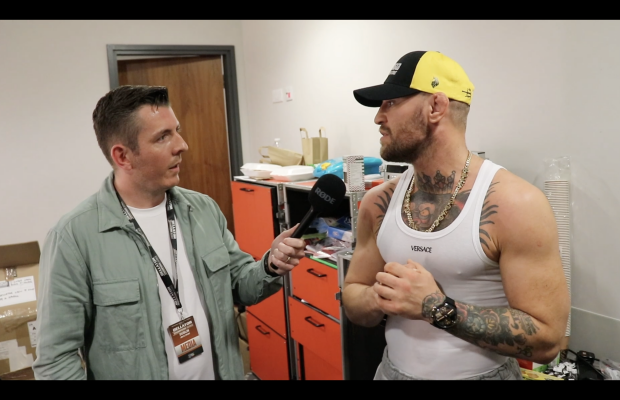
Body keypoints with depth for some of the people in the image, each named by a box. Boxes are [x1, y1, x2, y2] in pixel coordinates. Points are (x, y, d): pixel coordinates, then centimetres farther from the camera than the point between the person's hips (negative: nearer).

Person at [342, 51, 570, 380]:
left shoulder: (516, 205, -19)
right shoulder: (378, 203, -6)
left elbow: (546, 339, -19)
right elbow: (352, 298, 2)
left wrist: (437, 307, -28)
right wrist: (379, 298, -20)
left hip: (482, 374, -3)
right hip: (393, 370, 4)